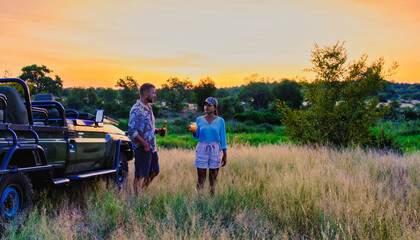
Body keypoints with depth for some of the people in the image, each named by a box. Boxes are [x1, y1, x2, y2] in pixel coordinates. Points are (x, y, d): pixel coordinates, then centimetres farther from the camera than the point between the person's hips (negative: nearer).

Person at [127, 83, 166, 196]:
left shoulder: (149, 108, 14)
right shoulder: (136, 109, -15)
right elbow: (132, 131, -21)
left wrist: (157, 131, 6)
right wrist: (145, 144, -18)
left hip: (152, 147, 9)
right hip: (142, 148, -9)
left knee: (154, 172, 18)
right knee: (140, 176, 1)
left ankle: (141, 193, 32)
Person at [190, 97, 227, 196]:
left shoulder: (220, 121, 2)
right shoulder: (199, 119, 6)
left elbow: (223, 138, 4)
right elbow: (196, 136, 9)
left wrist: (225, 154, 1)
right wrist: (193, 131, -13)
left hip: (215, 150, 0)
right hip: (202, 149, 1)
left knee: (213, 179, 3)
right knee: (201, 179, 0)